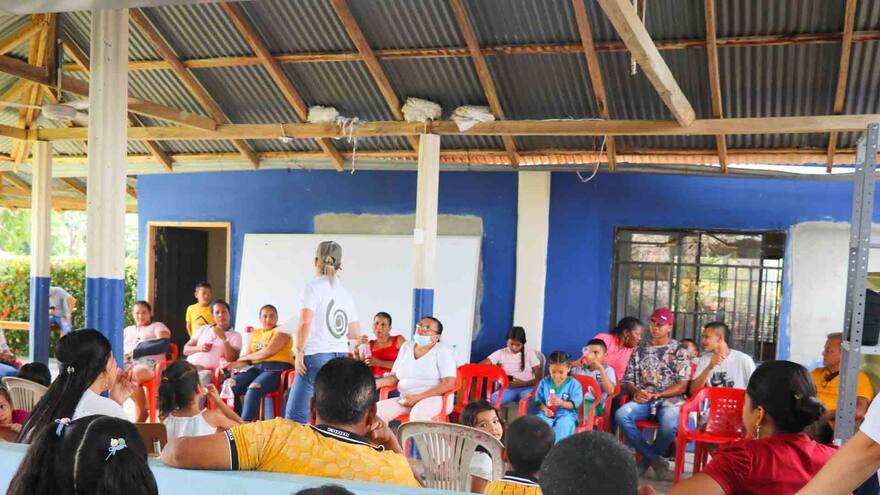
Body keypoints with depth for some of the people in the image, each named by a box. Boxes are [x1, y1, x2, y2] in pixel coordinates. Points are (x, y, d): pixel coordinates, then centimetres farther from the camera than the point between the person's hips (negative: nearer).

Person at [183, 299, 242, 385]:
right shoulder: (204, 329, 21)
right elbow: (186, 350, 18)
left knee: (206, 375, -36)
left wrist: (224, 339, -11)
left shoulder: (235, 336, 11)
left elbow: (232, 360, -4)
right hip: (190, 366, 3)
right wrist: (199, 348, -3)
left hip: (210, 371, -3)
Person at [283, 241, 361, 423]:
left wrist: (298, 351, -5)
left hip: (317, 356, -6)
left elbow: (305, 323, -15)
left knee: (295, 413, -3)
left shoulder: (314, 287, -4)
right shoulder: (346, 292, 13)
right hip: (342, 357, 6)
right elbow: (355, 334, 13)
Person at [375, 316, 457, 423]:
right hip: (407, 400, 5)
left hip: (435, 398, -5)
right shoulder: (406, 347, 12)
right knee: (377, 410, -19)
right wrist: (378, 382, -9)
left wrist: (418, 397, -19)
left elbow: (449, 384, -15)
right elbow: (394, 377, 14)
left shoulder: (442, 351, -5)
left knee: (418, 414, -38)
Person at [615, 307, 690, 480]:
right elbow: (627, 380, 14)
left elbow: (682, 386, -2)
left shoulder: (680, 351, 6)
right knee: (621, 414, -29)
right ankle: (655, 460, -15)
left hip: (670, 400, -3)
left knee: (669, 424, -37)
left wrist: (657, 395, -14)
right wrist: (637, 391, -8)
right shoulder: (640, 351, 17)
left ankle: (647, 459, -7)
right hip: (643, 400, 3)